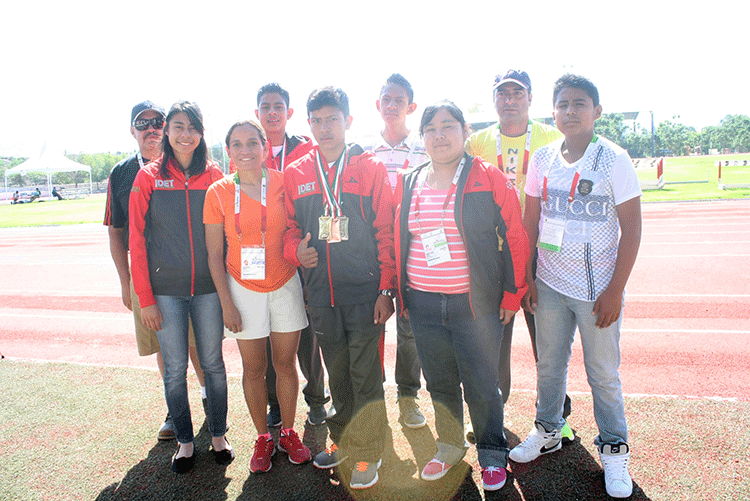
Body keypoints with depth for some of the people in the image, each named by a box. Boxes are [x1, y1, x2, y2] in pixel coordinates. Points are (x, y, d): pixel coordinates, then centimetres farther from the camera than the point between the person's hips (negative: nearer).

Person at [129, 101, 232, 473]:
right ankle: (184, 440, 28)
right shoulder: (148, 177, -1)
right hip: (166, 290, 0)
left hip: (208, 288, 1)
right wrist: (144, 298, -5)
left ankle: (218, 434, 29)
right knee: (175, 368, 9)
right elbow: (136, 240, -2)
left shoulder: (214, 176, 2)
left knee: (212, 363, 10)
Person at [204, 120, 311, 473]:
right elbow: (214, 255, -2)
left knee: (286, 364, 9)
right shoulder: (218, 193, -4)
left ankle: (288, 434, 29)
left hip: (285, 285, 0)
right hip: (243, 290, 0)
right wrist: (226, 304, -5)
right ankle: (263, 438, 28)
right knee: (253, 368, 9)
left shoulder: (283, 183, -5)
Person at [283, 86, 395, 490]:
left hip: (364, 290, -3)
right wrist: (295, 249, -8)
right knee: (336, 370, 17)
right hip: (320, 291, 4)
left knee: (364, 373, 3)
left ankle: (367, 453, 20)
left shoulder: (371, 168, -2)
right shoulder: (295, 173, 7)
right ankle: (342, 440, 36)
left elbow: (386, 233, -3)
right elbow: (290, 226, 15)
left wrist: (386, 289, -8)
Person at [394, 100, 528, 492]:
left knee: (481, 386, 7)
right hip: (423, 305, 4)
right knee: (439, 383, 16)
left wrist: (512, 295, -4)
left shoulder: (489, 180, -4)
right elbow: (397, 242, 14)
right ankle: (449, 447, 39)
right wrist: (400, 295, 12)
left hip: (476, 305, -3)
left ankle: (493, 455, 31)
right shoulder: (408, 185, 9)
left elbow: (515, 238, -3)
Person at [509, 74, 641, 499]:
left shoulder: (614, 159, -9)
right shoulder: (543, 159, 3)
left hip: (597, 288, -3)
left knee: (603, 373, 7)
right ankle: (548, 432, 37)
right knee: (549, 364, 15)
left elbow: (632, 228, -9)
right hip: (549, 284, 4)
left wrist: (615, 290, -12)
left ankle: (614, 449, 29)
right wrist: (525, 276, 4)